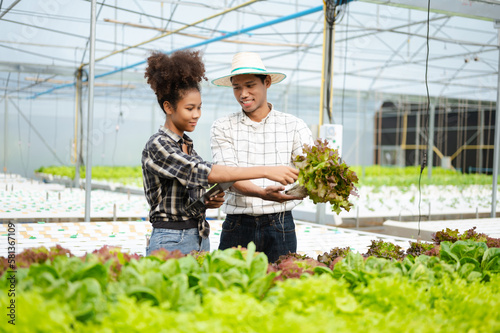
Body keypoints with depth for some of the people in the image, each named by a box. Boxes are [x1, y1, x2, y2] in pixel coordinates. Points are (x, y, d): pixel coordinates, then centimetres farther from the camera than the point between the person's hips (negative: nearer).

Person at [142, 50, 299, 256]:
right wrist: (266, 171, -30)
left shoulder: (187, 145, 12)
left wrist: (208, 201, -4)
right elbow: (209, 173, -26)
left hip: (200, 239, 8)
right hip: (171, 242, -8)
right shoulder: (157, 146, -14)